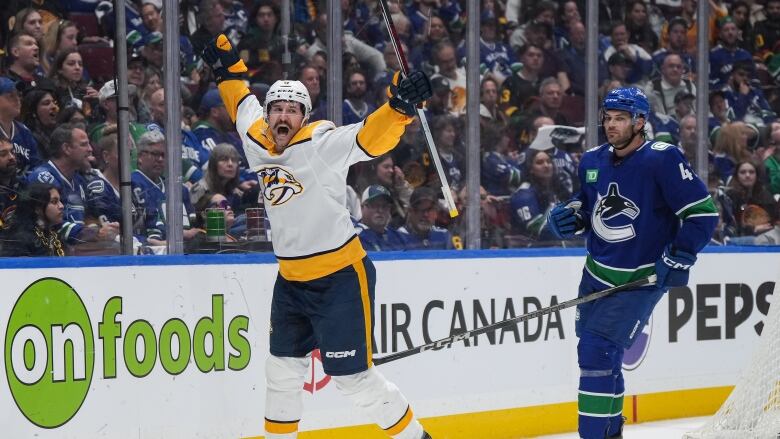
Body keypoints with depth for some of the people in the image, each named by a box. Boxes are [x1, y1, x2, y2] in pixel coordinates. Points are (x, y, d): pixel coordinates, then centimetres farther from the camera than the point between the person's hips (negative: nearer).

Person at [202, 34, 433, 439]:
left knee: (353, 377, -6)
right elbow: (244, 105, 24)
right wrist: (229, 70, 25)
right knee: (282, 372, 18)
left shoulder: (322, 144, -16)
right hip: (291, 281, 7)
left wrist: (400, 107, -44)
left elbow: (371, 138, -29)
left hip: (340, 278, -7)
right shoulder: (258, 144, 3)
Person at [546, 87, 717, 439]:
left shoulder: (663, 160, -17)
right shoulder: (593, 161, 3)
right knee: (593, 352, 14)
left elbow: (704, 212, -16)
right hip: (597, 272, 7)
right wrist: (569, 217, -1)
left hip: (641, 278, -7)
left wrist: (680, 257, -21)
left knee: (598, 350, -16)